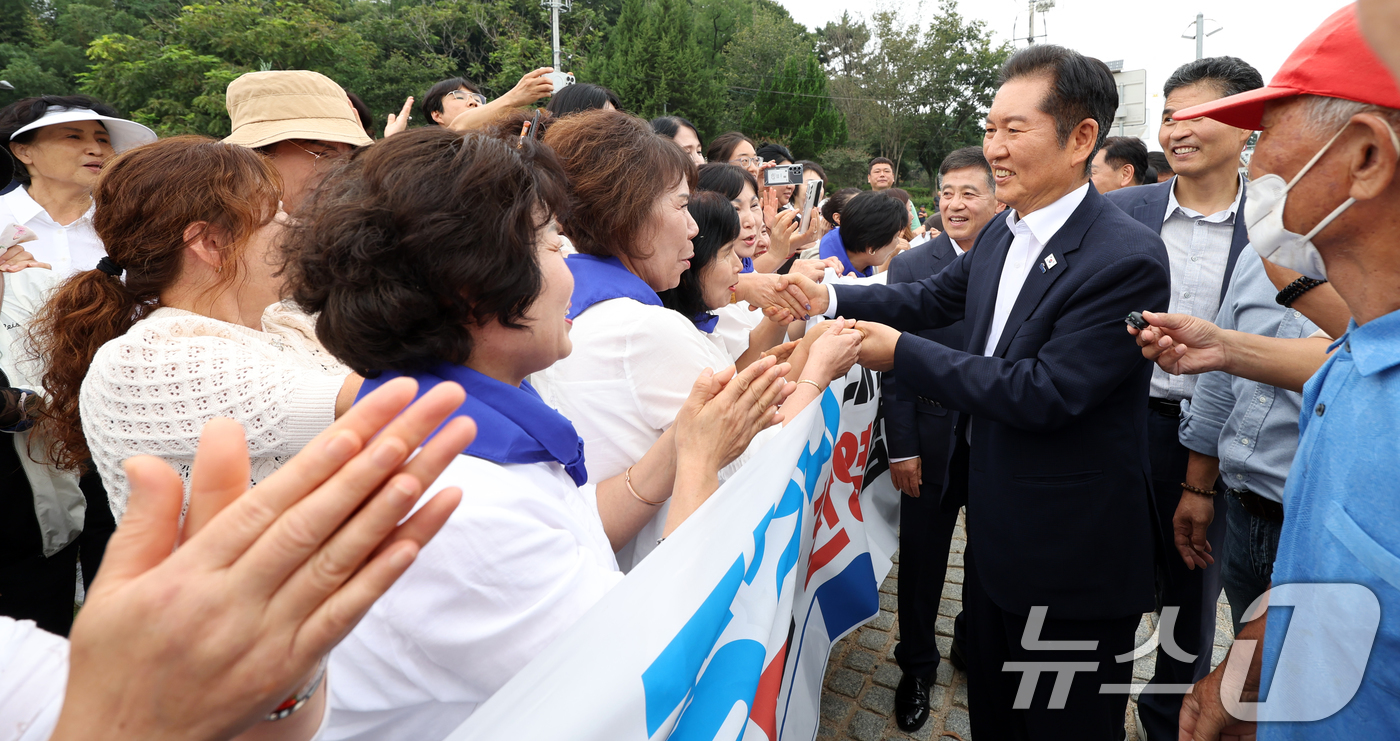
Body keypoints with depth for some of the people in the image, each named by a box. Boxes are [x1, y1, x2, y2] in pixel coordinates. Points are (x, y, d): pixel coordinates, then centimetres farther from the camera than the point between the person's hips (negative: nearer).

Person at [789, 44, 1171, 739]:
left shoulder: (1128, 259, -24)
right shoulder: (1003, 234, 3)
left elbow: (1045, 393, -27)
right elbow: (935, 297, 12)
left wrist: (902, 353, -22)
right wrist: (829, 298, -3)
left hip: (1072, 561, -8)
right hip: (994, 532, 8)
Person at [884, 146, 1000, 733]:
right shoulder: (911, 266, -4)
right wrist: (902, 448, -8)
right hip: (934, 443, -1)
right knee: (922, 558, 11)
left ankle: (974, 646, 42)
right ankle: (917, 665, 32)